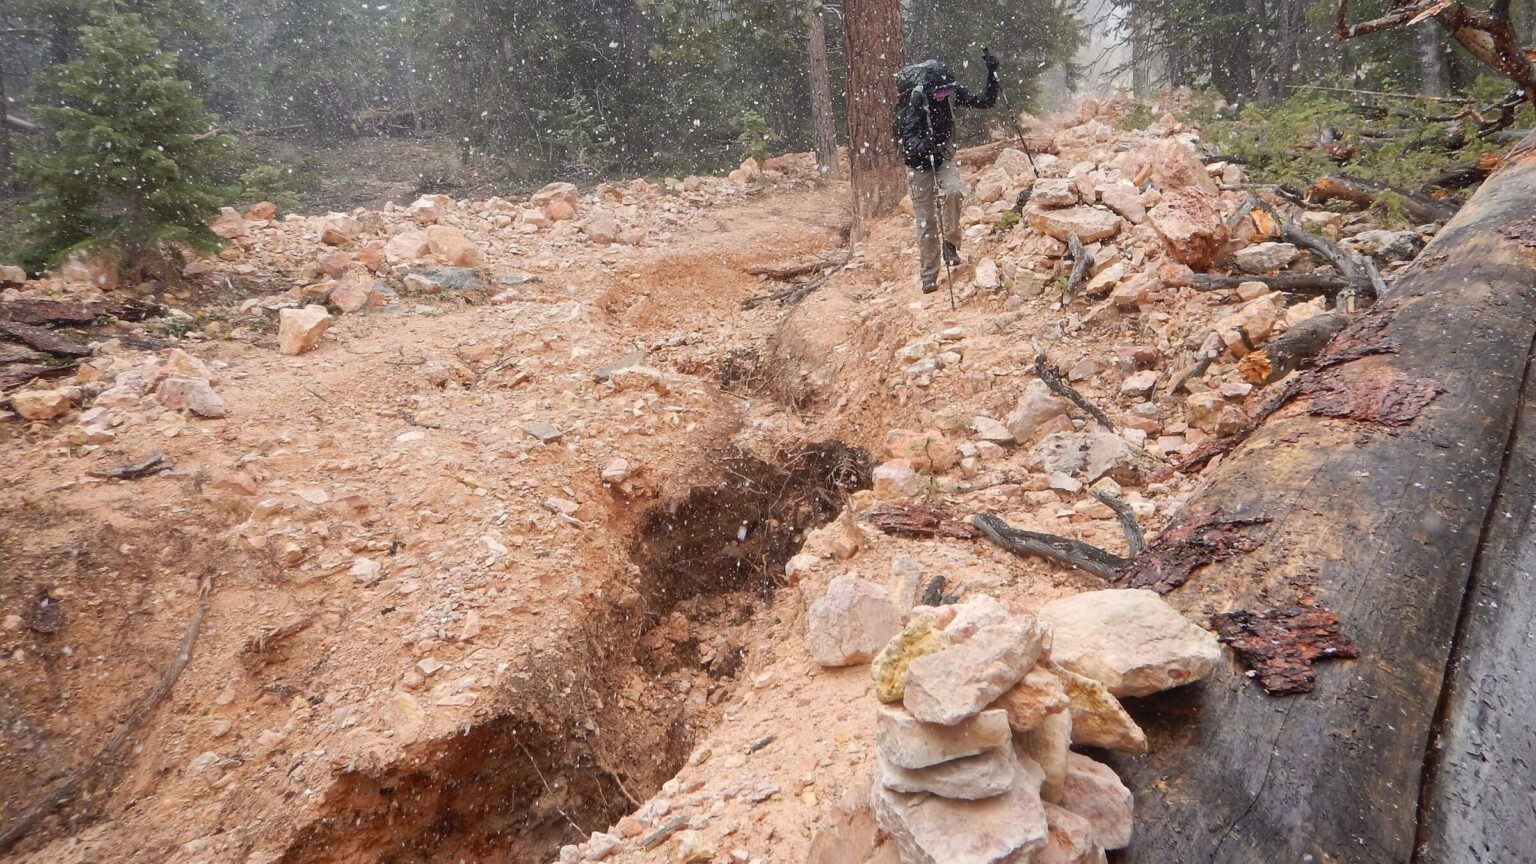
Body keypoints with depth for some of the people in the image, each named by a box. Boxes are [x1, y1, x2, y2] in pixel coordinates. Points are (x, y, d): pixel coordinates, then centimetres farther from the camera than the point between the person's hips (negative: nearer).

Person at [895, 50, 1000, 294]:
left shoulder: (952, 92, -11)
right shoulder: (914, 100, -23)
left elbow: (986, 101, -3)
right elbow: (908, 136, -32)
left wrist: (992, 73, -15)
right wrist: (921, 146, -53)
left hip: (944, 157, 3)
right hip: (920, 163, -3)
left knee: (953, 191, -29)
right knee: (927, 221, -2)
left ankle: (950, 243, -6)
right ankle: (929, 276, 9)